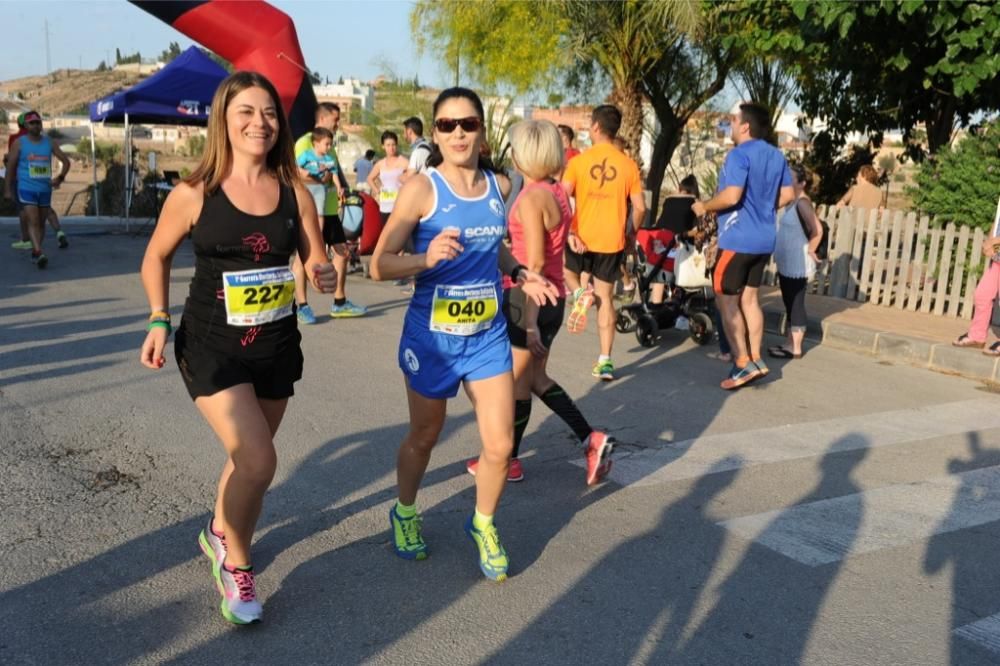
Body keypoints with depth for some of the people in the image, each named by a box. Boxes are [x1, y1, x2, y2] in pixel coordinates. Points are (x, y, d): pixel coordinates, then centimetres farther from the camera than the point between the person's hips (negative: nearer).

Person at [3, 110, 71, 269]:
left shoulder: (49, 143, 7)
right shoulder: (19, 143, 0)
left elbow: (66, 161, 10)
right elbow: (11, 166, 3)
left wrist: (60, 177, -6)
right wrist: (8, 189, 3)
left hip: (45, 189, 4)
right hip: (26, 189, -4)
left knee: (41, 223, 10)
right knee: (33, 222, -15)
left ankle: (35, 252, 23)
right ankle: (39, 253, -25)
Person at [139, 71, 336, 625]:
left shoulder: (294, 193, -3)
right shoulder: (193, 194, -9)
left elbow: (317, 263, 3)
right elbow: (156, 258, 5)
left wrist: (325, 275, -19)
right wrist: (159, 320, -6)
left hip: (278, 347, 4)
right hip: (211, 346, -3)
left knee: (248, 457, 18)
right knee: (258, 462, -16)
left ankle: (220, 533, 48)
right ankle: (235, 559, 12)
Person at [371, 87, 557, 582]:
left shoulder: (499, 186, 1)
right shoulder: (421, 188, -14)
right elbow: (380, 265, -16)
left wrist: (519, 273, 4)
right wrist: (427, 258, -34)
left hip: (488, 334, 4)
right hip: (432, 334, -3)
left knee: (500, 446, 3)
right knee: (424, 437, 15)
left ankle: (483, 524, 30)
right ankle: (405, 513, 43)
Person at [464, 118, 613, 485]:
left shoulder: (531, 197, -16)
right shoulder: (559, 192, 8)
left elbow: (534, 263, -21)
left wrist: (530, 320, -21)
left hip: (527, 297, -8)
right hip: (553, 298, 8)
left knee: (518, 382, 6)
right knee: (535, 378, 19)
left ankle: (508, 460, 22)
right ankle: (591, 439, 13)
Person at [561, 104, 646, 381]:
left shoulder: (578, 161, -5)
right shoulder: (628, 165, 0)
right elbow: (640, 207, 0)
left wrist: (569, 233, -8)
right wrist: (631, 233, 16)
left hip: (581, 239, -2)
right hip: (612, 242, 2)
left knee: (564, 266, 30)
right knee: (605, 298, 10)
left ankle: (579, 293, -1)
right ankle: (605, 361, 6)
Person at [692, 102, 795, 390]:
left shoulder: (739, 155, -15)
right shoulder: (777, 156, 11)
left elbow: (732, 195, -25)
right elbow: (788, 195, 13)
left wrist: (704, 206, -10)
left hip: (738, 239, -8)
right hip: (764, 239, 8)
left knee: (726, 300, 0)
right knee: (748, 298, 15)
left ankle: (743, 363, -3)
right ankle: (756, 359, 17)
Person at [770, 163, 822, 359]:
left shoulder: (803, 203, -16)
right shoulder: (793, 202, 13)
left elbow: (817, 230, -23)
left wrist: (810, 251, -13)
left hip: (797, 264, -10)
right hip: (787, 263, 10)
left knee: (796, 304, -4)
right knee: (789, 304, 14)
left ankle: (795, 348, 2)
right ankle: (789, 344, 21)